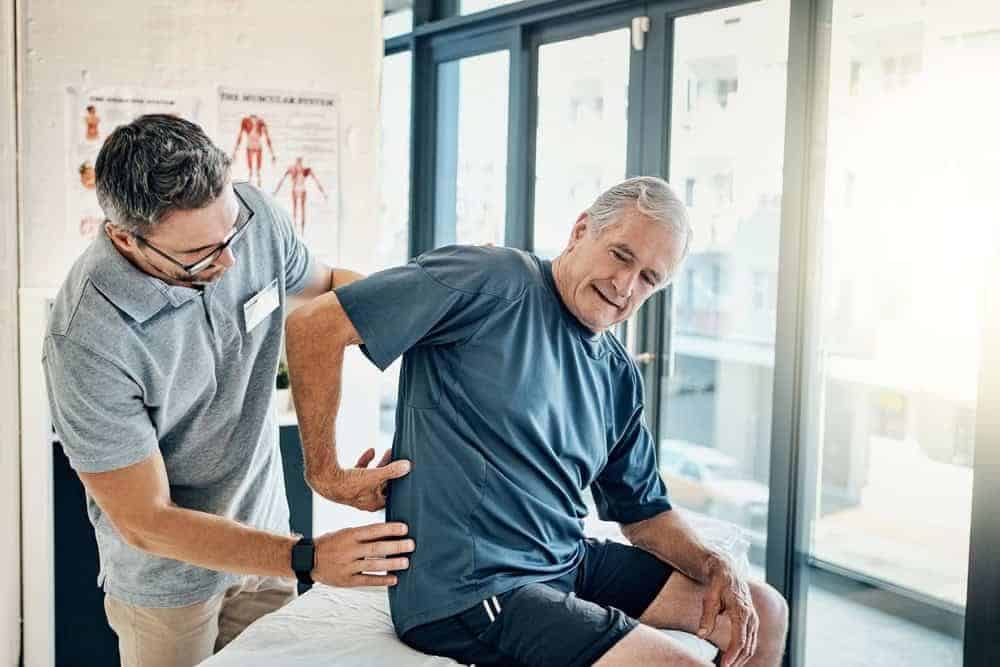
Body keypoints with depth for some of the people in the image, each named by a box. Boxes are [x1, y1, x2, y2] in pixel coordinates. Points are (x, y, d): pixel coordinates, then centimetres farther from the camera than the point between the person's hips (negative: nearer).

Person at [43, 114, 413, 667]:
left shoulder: (251, 213, -17)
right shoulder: (87, 338, -31)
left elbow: (325, 286, 6)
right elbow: (145, 521, -24)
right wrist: (307, 559, -30)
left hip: (264, 529, 5)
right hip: (168, 574, -4)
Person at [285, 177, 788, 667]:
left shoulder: (619, 376, 9)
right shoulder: (495, 283, -15)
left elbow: (644, 513, 17)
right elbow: (315, 325, -20)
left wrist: (715, 567, -1)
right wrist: (326, 474, -16)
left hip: (568, 564, 9)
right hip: (468, 592, -8)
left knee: (763, 612, 12)